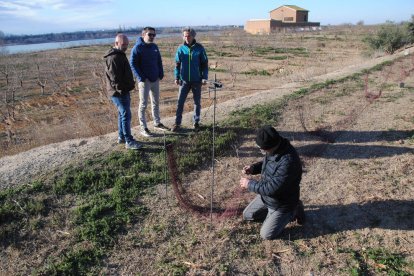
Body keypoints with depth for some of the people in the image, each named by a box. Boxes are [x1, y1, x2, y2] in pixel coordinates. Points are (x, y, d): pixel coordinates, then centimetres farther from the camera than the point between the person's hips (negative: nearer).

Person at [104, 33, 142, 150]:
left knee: (122, 114, 17)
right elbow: (114, 78, -24)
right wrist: (121, 90, -22)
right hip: (119, 92, -11)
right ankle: (129, 141, -1)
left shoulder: (120, 54, 15)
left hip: (124, 91, 11)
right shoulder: (113, 58, -19)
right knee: (126, 115, -7)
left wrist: (131, 84, 21)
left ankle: (121, 137, 28)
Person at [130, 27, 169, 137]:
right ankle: (143, 128, 7)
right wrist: (141, 78, -19)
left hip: (155, 79, 7)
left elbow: (159, 61, 16)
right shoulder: (137, 48, -10)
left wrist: (161, 74, 6)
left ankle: (157, 123, 30)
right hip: (144, 81, -7)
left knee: (156, 102, 16)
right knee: (143, 104, 0)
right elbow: (133, 64, -13)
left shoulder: (154, 47, 10)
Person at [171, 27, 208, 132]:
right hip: (184, 80, 1)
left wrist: (205, 77, -7)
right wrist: (177, 77, -1)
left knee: (197, 102, 9)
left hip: (197, 80, -1)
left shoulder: (199, 48, -3)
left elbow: (204, 64, 0)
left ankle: (196, 122, 23)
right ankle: (177, 123, 4)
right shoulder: (181, 48, 1)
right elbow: (177, 64, 6)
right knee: (180, 102, -3)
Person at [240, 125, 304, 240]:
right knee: (247, 215, 18)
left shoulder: (288, 162, -40)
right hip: (266, 195, 8)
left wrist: (249, 184, -23)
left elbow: (271, 188, -35)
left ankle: (292, 212, 14)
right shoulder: (274, 148, -13)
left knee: (266, 235, 3)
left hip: (281, 203, -8)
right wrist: (253, 168, -11)